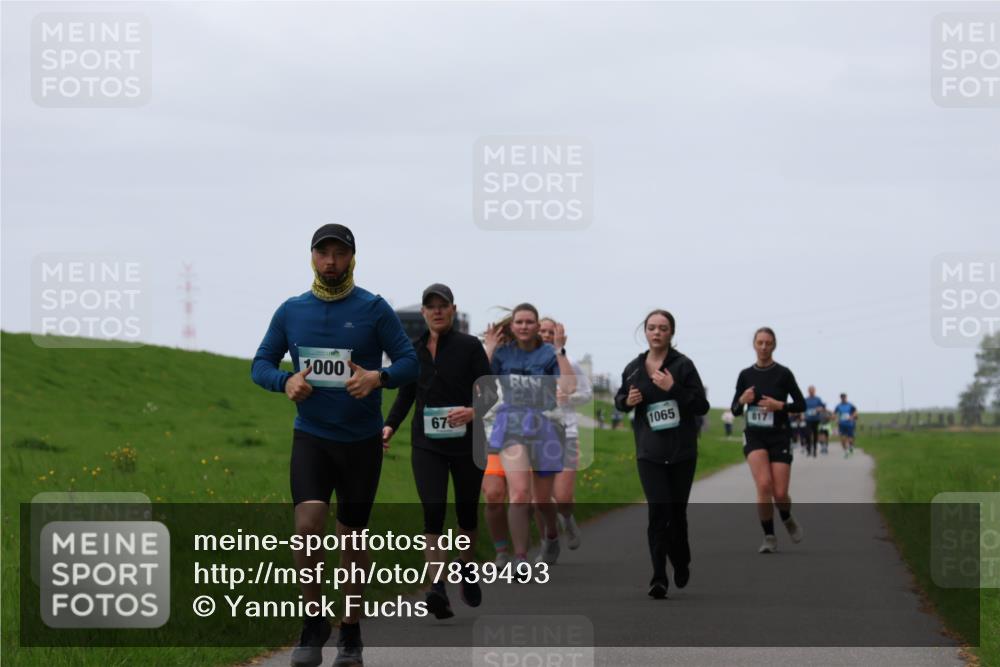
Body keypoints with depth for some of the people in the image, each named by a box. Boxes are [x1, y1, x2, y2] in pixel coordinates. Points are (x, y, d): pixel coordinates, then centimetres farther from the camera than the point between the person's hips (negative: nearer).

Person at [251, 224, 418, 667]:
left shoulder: (374, 309, -3)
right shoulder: (291, 312, 4)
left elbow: (410, 362, -3)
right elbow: (261, 364, 8)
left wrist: (378, 378, -24)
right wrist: (286, 381, -14)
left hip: (362, 441, -1)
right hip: (311, 436, 1)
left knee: (352, 538, 7)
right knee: (308, 525, -19)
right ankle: (313, 624, -3)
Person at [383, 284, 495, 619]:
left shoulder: (470, 346, -3)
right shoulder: (414, 350, 7)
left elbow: (490, 393, -6)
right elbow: (405, 396, 15)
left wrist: (473, 411, -27)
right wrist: (389, 426, -1)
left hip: (466, 441, -1)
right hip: (427, 444, 1)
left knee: (466, 511, 12)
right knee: (433, 511, -15)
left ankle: (466, 568, 39)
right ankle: (437, 588, -22)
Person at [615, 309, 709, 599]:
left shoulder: (683, 365, -6)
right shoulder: (633, 368, 5)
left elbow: (702, 406, -10)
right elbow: (619, 399, 20)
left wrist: (674, 388, -23)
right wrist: (628, 400, -4)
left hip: (682, 452, -1)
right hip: (649, 453, 1)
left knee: (677, 511, 10)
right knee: (658, 510, -12)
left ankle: (681, 563, 37)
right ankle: (658, 578, -12)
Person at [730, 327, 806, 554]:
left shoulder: (783, 374, -3)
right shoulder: (745, 375, 4)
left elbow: (801, 405, 1)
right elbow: (735, 410, 9)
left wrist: (779, 405, -16)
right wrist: (743, 400, -12)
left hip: (779, 436, -1)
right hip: (754, 435, 1)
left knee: (780, 493, -7)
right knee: (764, 485, -20)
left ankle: (788, 520, 29)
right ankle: (769, 537, -7)